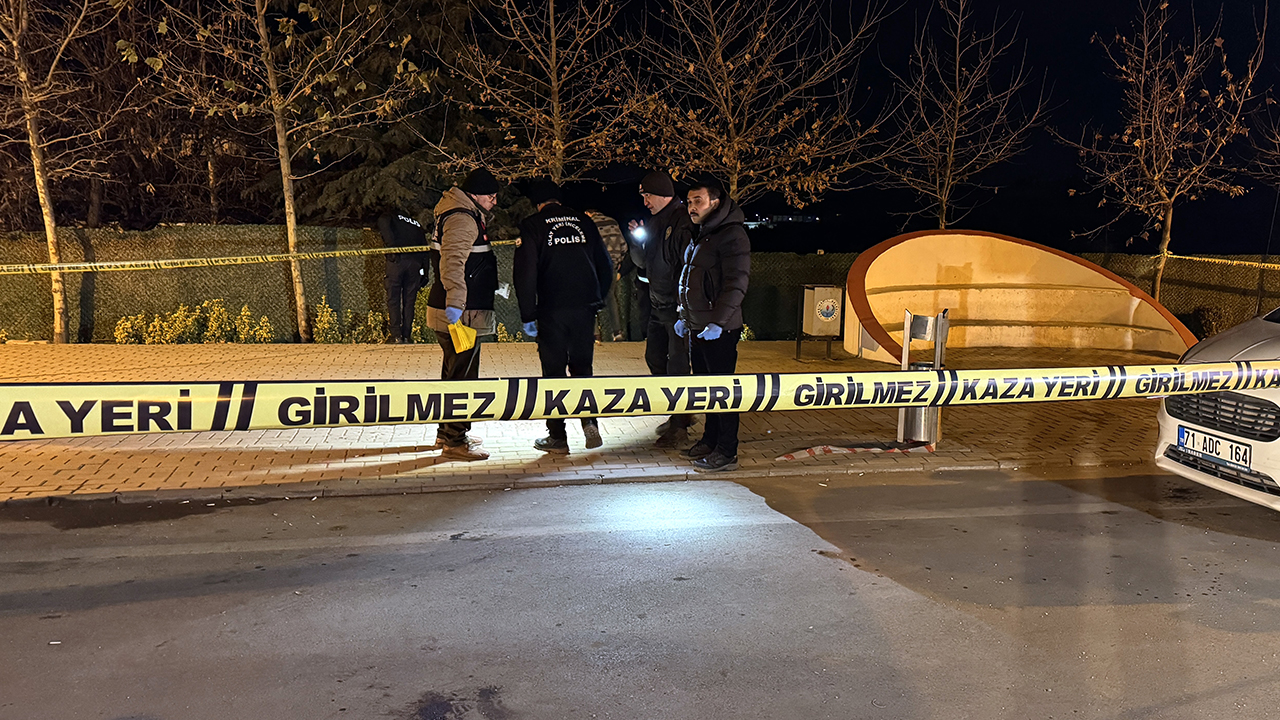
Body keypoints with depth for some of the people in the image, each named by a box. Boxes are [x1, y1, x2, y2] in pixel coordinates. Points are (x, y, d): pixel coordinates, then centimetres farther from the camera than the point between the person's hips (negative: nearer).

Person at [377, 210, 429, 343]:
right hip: (415, 262, 3)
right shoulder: (417, 225, 29)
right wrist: (424, 272, 16)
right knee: (409, 301, 8)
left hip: (397, 260, -3)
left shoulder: (391, 215, 18)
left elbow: (383, 223, -8)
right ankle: (406, 336, 7)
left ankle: (395, 335, -2)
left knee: (393, 299, 2)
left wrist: (392, 246, -14)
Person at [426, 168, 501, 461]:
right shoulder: (462, 219, -15)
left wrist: (492, 287, 36)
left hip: (457, 312, 11)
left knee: (454, 371, 19)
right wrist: (455, 303, -33)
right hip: (460, 314, -11)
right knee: (461, 375, -8)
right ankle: (454, 442, -4)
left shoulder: (466, 215, 20)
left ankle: (447, 433, 30)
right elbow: (452, 262, -26)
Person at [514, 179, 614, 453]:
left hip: (552, 310, -3)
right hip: (585, 308, 3)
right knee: (582, 367, 16)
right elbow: (606, 265, 12)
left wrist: (528, 315, -3)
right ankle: (589, 420, -1)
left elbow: (525, 272, -8)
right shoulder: (583, 221, 10)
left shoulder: (532, 225, -1)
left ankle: (557, 436, 9)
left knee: (554, 371, 6)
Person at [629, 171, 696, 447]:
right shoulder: (656, 221, 13)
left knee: (677, 365, -4)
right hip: (658, 305, 10)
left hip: (679, 307, -10)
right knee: (654, 357, 16)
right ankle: (679, 412, 29)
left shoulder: (683, 222, -16)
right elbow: (644, 262, 18)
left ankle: (679, 426, 6)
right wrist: (639, 239, 0)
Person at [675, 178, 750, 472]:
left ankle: (727, 452, 1)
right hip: (697, 328, 9)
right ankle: (710, 440, 28)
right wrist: (684, 316, 21)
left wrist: (717, 322, -24)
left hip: (720, 330, -9)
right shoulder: (700, 236, 17)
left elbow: (736, 284, -20)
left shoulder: (732, 235, -13)